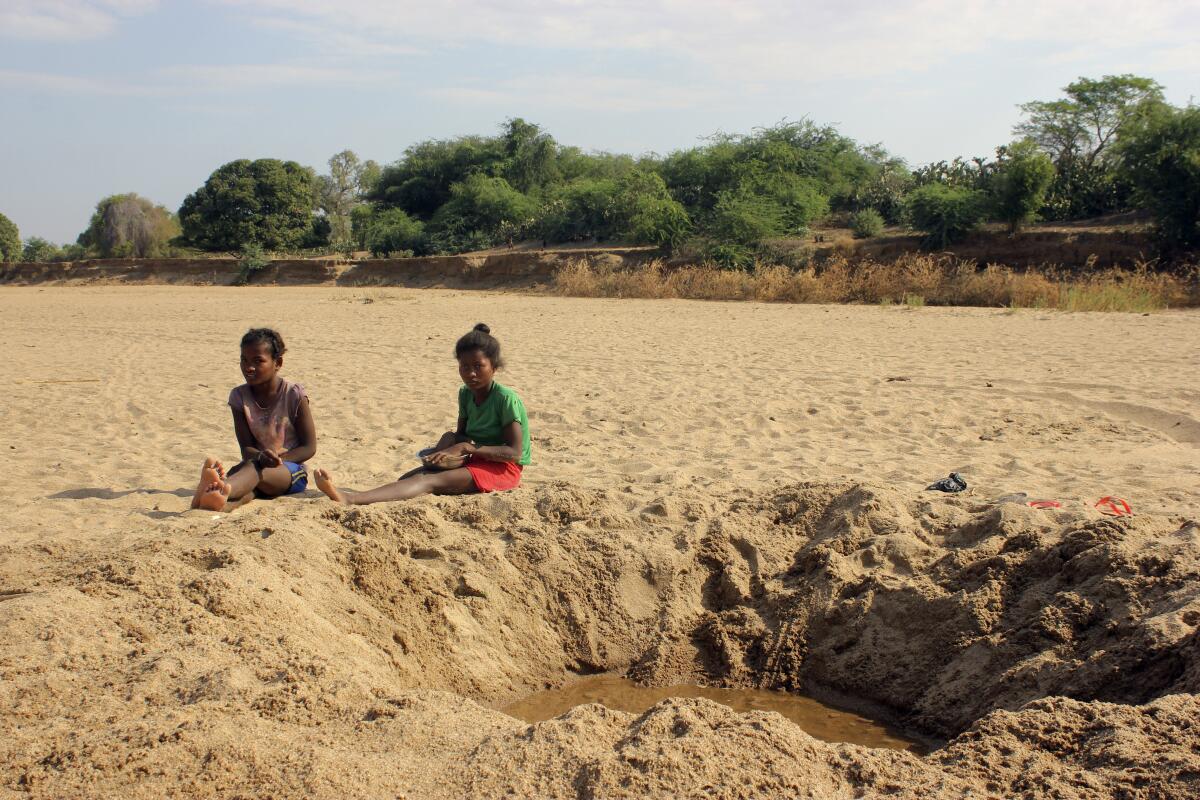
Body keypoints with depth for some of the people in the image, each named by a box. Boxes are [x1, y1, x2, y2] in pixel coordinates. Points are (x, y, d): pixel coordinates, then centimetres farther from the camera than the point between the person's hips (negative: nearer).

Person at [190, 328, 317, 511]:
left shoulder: (294, 395, -7)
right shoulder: (239, 396, 3)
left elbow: (309, 447, -5)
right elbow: (246, 448, -2)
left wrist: (279, 459, -23)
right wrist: (261, 456, -26)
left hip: (292, 470, -3)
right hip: (257, 463, 4)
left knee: (254, 468, -37)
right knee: (239, 469, -34)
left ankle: (224, 490, -73)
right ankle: (226, 503, -71)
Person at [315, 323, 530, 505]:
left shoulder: (506, 399, -15)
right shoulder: (465, 394, 8)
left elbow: (514, 453, -20)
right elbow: (462, 434, 14)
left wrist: (467, 447, -24)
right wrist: (451, 445, -11)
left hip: (502, 469, -8)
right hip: (475, 461, 8)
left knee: (431, 481, -29)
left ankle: (351, 499, -49)